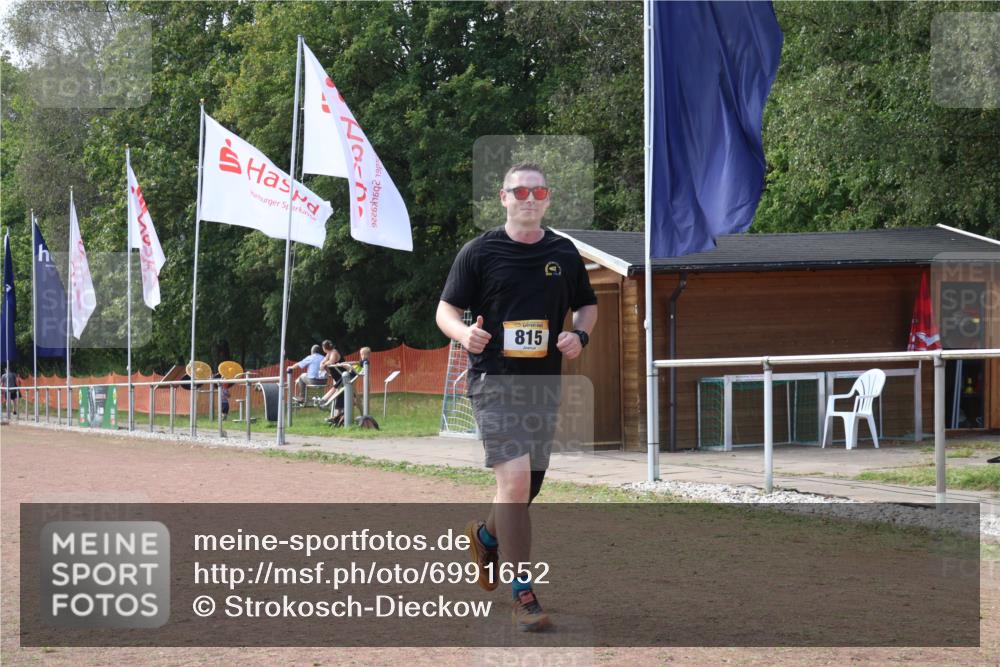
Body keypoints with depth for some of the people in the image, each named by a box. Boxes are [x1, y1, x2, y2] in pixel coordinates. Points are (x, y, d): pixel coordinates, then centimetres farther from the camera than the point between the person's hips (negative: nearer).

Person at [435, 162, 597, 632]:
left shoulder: (565, 254, 9)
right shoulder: (479, 252, -2)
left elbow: (587, 305, 20)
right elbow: (446, 310, 0)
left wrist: (580, 336, -2)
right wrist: (464, 333, -22)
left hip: (545, 382, 5)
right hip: (494, 381, -5)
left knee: (529, 486, 13)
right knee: (515, 481, -17)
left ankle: (486, 536, 47)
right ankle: (523, 594, -11)